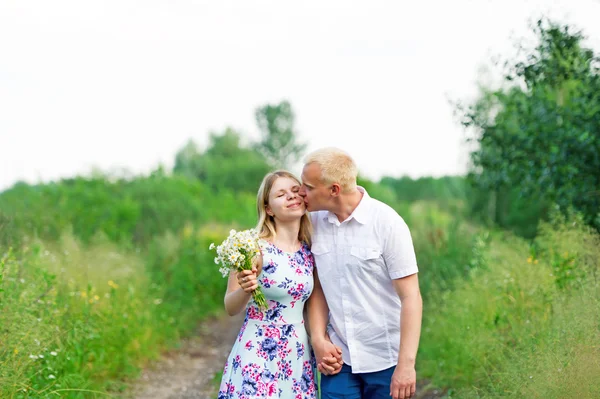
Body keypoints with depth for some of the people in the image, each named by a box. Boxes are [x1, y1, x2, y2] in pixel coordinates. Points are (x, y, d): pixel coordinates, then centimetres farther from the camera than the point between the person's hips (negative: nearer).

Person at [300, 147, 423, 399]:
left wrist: (406, 364, -18)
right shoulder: (315, 221, 0)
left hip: (385, 360, -3)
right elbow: (318, 286, 8)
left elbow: (410, 297, -13)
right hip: (338, 359, 3)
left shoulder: (387, 222, -12)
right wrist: (318, 338, -5)